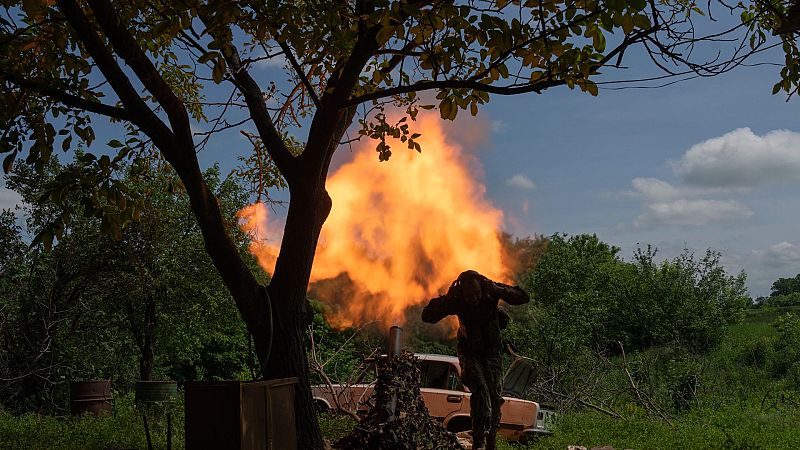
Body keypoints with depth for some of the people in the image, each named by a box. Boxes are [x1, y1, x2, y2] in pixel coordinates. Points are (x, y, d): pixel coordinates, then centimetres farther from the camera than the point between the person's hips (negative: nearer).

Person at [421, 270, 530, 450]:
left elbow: (524, 298, -19)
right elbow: (427, 316, -19)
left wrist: (499, 290, -32)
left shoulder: (490, 292, -16)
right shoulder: (457, 300, -17)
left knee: (495, 397, -2)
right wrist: (447, 298, -30)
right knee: (480, 390, -24)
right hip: (469, 353, -2)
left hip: (492, 353, 2)